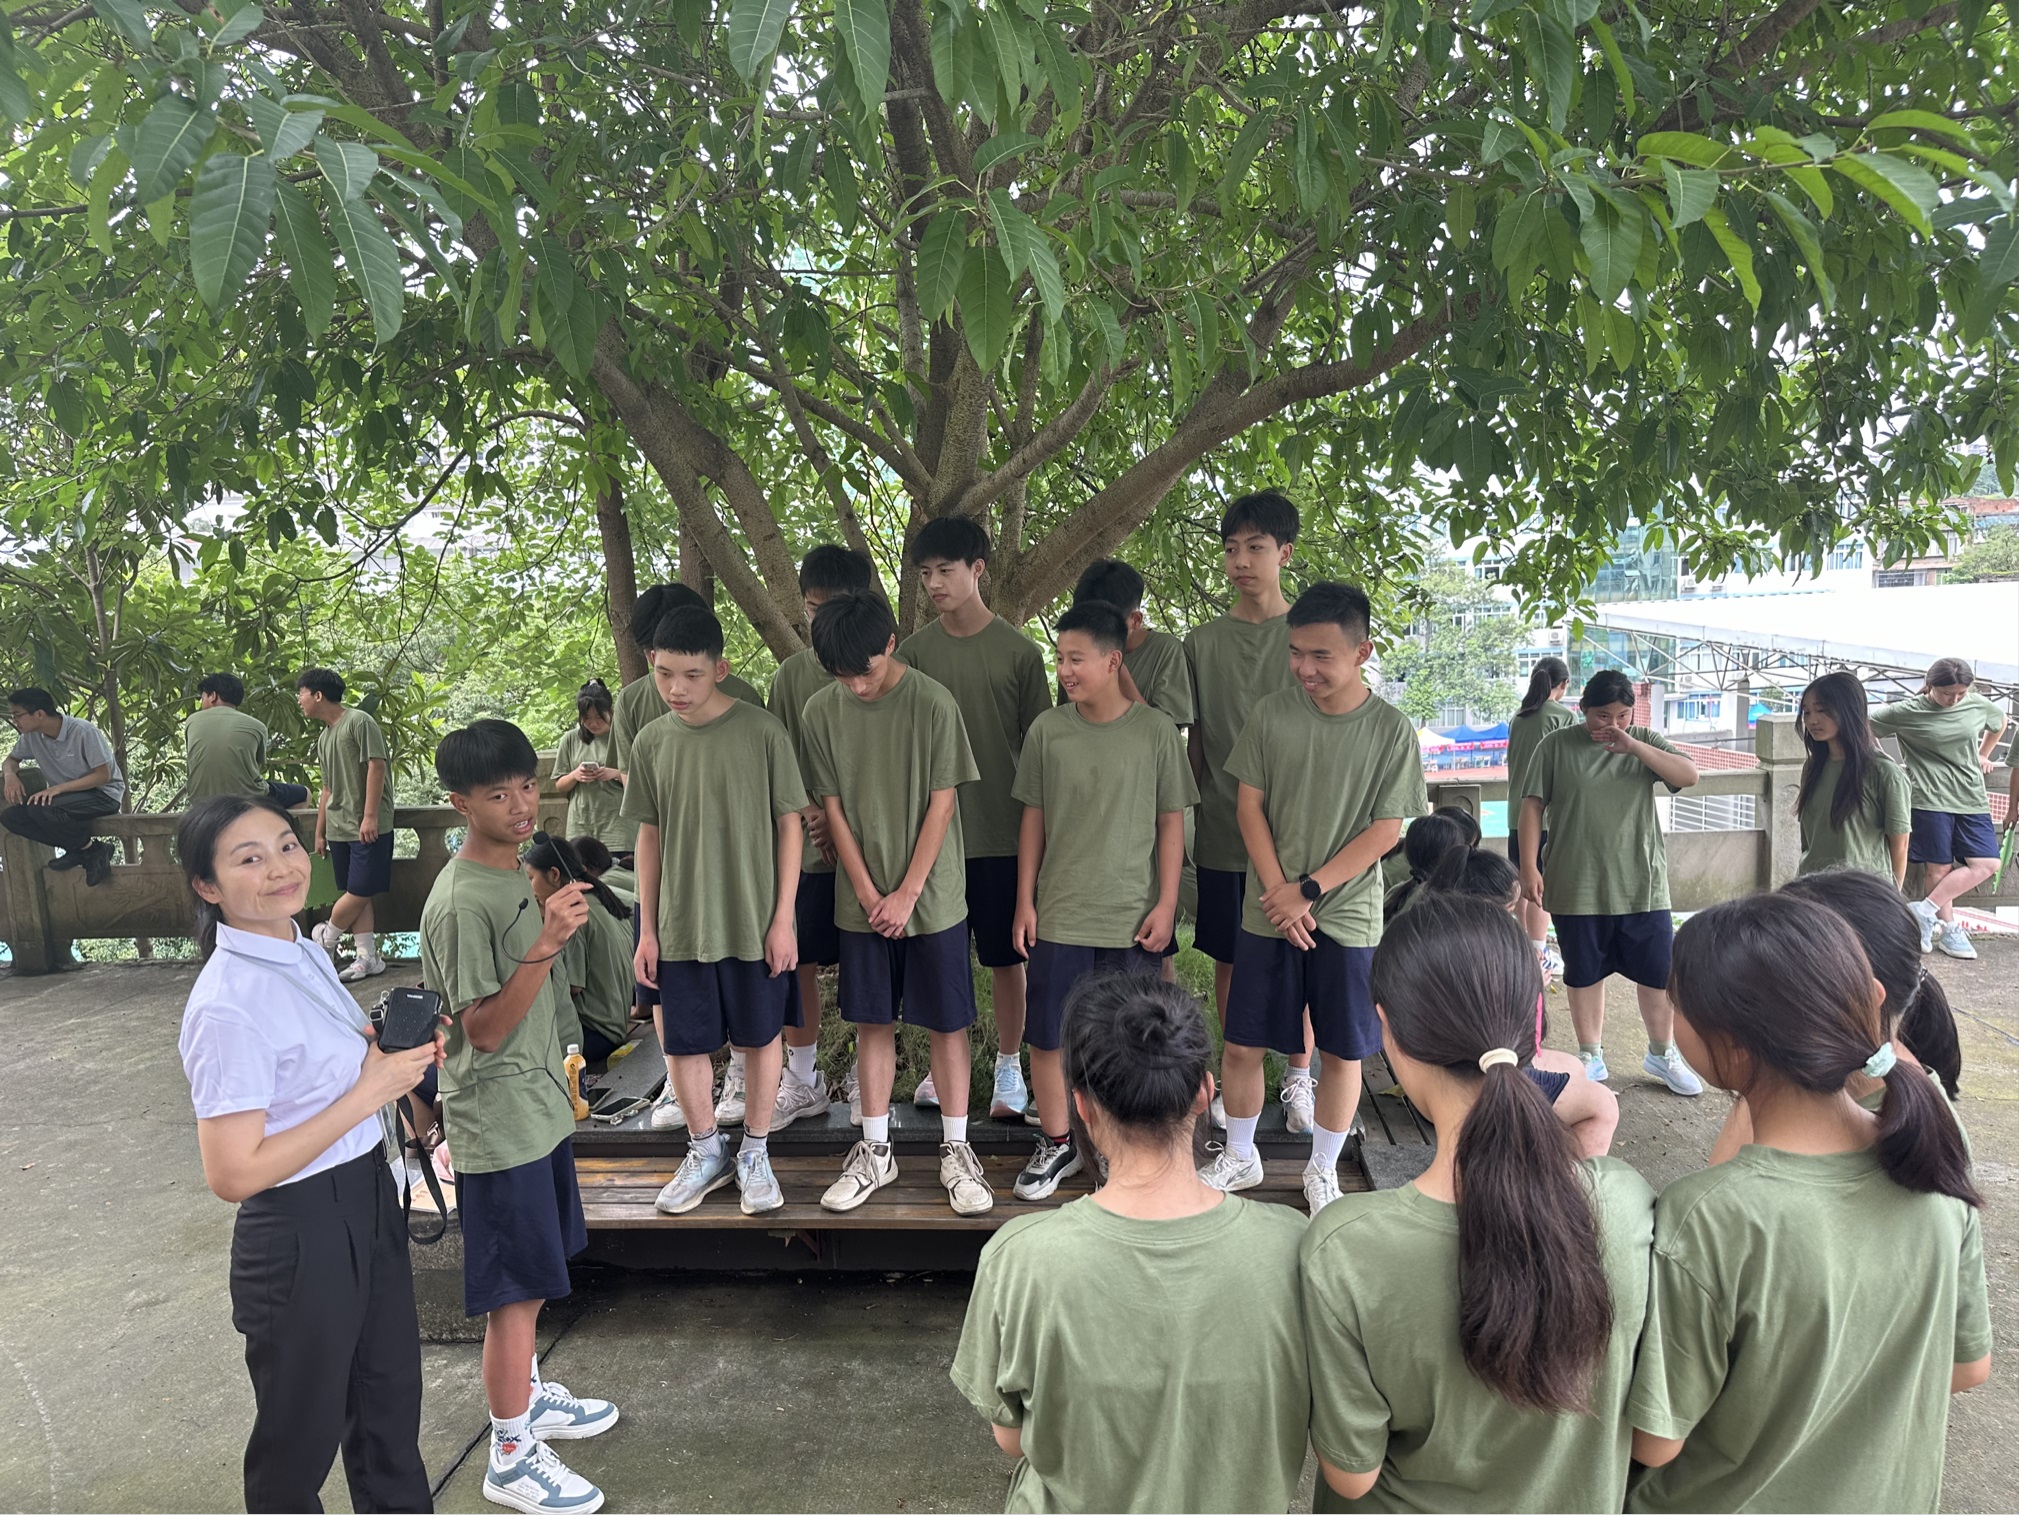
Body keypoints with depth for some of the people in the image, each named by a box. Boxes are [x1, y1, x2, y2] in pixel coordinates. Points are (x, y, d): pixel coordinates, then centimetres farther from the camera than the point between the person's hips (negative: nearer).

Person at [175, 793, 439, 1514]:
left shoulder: (306, 953, 0)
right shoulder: (229, 1007, -26)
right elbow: (233, 1173, -25)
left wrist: (395, 1054, -4)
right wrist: (369, 1093, -24)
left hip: (369, 1204, 8)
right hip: (301, 1234, -8)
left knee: (390, 1400, 27)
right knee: (302, 1438, 16)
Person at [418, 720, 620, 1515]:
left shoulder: (513, 871, 6)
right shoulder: (462, 902, -23)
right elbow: (484, 1029, -24)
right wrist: (545, 947, -35)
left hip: (538, 1107, 9)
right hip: (500, 1124, -9)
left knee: (535, 1273, 22)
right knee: (517, 1292, 2)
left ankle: (528, 1396, 41)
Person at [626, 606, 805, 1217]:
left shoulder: (762, 731, -11)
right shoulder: (652, 742, 0)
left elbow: (789, 825, -6)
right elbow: (650, 836, 7)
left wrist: (783, 918, -8)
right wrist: (647, 930, 6)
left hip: (754, 924, -3)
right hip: (680, 925, 3)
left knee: (760, 1036, 10)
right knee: (683, 1043, 10)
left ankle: (755, 1153, 29)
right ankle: (706, 1152, 31)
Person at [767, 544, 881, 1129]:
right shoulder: (792, 674, 5)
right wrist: (812, 812, -14)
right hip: (809, 846, 3)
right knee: (796, 962, 8)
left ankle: (865, 1079, 25)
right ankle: (803, 1081, 26)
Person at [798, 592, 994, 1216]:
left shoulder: (933, 704, -12)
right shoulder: (820, 712, -2)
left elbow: (942, 804, -10)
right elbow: (832, 808, 1)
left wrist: (906, 894, -10)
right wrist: (868, 893, -6)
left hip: (932, 898, -2)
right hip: (862, 901, 3)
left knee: (947, 1023, 5)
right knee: (872, 1022, 10)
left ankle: (956, 1151, 18)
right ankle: (875, 1151, 23)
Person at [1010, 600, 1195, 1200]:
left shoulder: (1156, 730, -5)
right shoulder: (1047, 730, -1)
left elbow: (1171, 822, 0)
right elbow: (1033, 819, 6)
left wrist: (1166, 904, -3)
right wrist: (1024, 902, 4)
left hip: (1133, 917, -1)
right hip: (1059, 914, 2)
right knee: (1047, 1036, 7)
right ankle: (1057, 1144, 27)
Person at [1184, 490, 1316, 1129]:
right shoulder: (1202, 641, 6)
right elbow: (1195, 740, 10)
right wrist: (1194, 816, 7)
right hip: (1223, 830, 2)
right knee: (1229, 958, 9)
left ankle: (1299, 1077, 23)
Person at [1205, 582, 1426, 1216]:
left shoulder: (1391, 730, -7)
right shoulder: (1271, 713, -2)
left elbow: (1385, 831, -7)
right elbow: (1249, 806, 0)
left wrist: (1308, 890, -12)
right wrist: (1279, 892, -9)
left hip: (1347, 918, -1)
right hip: (1267, 914, 2)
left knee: (1342, 1052, 9)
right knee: (1241, 1044, 8)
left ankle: (1323, 1171, 30)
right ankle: (1240, 1157, 30)